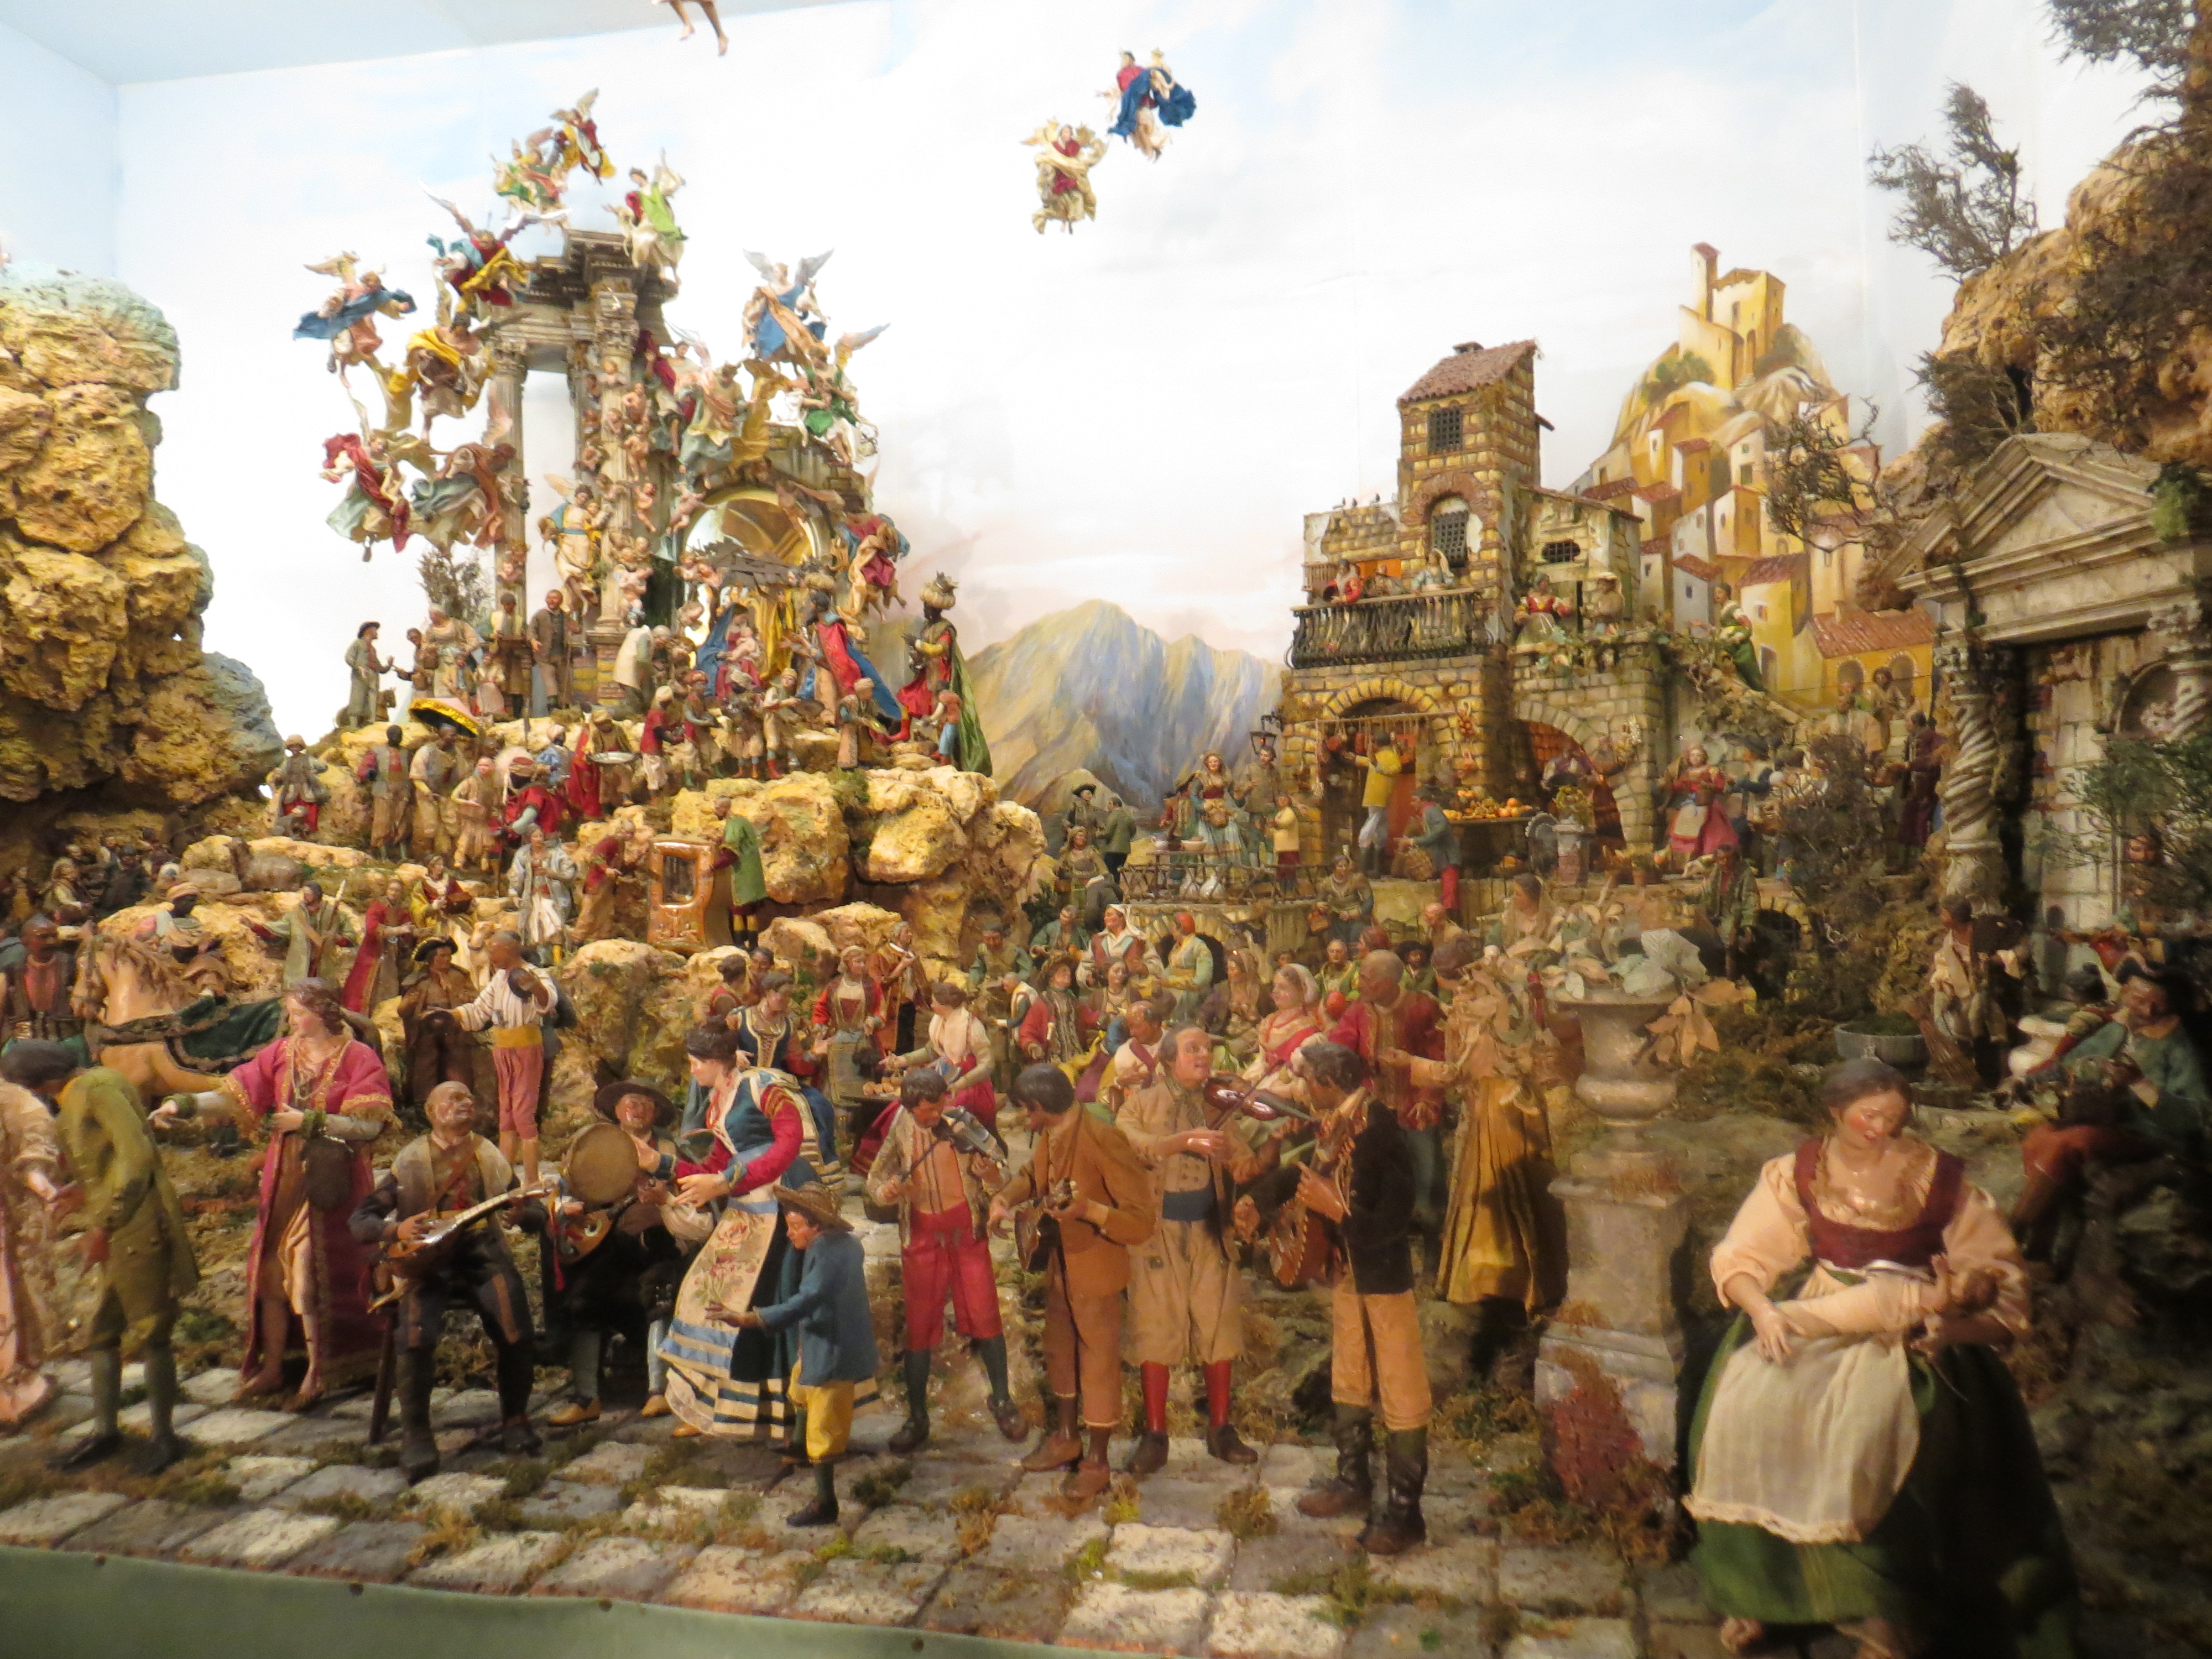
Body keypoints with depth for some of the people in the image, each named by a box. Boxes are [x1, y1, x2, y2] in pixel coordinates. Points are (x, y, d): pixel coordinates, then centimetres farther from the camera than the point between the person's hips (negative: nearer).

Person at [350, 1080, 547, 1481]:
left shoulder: (492, 1158, 12)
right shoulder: (410, 1161, 5)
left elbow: (538, 1216, 11)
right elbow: (360, 1220, 3)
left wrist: (522, 1213, -13)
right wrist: (396, 1230, -17)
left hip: (484, 1255, 1)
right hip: (427, 1260, -1)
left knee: (517, 1331, -23)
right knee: (417, 1335, -29)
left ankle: (515, 1419, -1)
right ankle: (415, 1433, -9)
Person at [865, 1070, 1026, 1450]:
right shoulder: (898, 1131, -5)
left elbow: (1001, 1170, -4)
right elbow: (875, 1183, 4)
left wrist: (990, 1172, -27)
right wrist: (886, 1191, -19)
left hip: (966, 1230, -1)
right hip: (922, 1234, 1)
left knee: (984, 1314, -2)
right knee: (919, 1325, 6)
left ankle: (1002, 1400, 18)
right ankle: (917, 1418, 18)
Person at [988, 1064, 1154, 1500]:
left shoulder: (1103, 1141, -28)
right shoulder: (1050, 1138, -4)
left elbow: (1142, 1221, -26)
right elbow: (1032, 1174, 19)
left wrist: (1089, 1210, -41)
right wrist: (1004, 1199, -1)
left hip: (1096, 1269, -8)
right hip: (1060, 1264, 8)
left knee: (1098, 1363, 9)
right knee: (1059, 1353, 23)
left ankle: (1096, 1462, 27)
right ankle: (1065, 1437, 44)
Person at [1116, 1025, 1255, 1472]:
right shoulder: (1141, 1104, 3)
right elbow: (1132, 1146, -18)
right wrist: (1184, 1141, -30)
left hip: (1209, 1231, 3)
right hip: (1158, 1230, -2)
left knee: (1218, 1327, 4)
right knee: (1156, 1329, 0)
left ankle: (1220, 1430, 19)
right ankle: (1154, 1437, 12)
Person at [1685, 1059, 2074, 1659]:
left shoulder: (1937, 1176, 1)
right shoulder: (1798, 1172, 4)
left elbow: (1995, 1268, 4)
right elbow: (1739, 1259, 2)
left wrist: (1960, 1294, -17)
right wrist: (1761, 1308, -19)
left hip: (1908, 1332, -2)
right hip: (1808, 1317, 2)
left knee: (1868, 1422, -33)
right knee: (1745, 1403, -25)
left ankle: (1880, 1610, -15)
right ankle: (1751, 1586, -7)